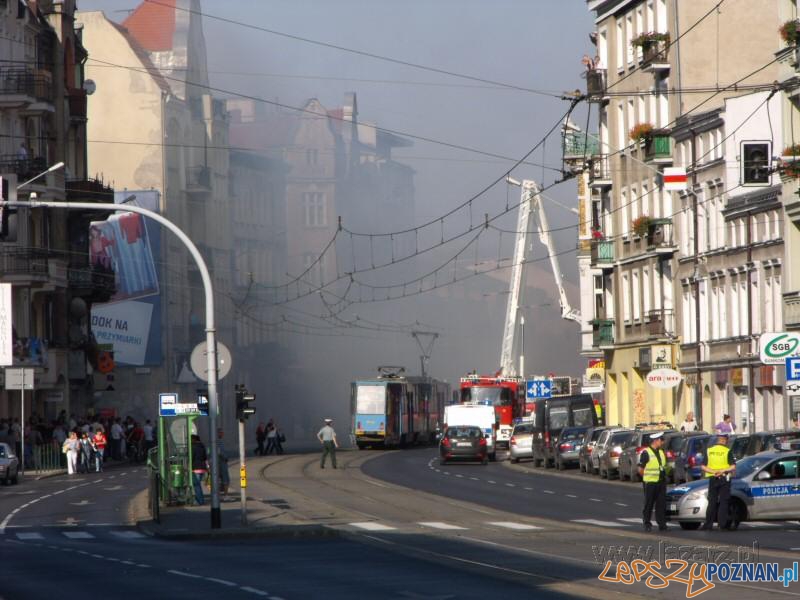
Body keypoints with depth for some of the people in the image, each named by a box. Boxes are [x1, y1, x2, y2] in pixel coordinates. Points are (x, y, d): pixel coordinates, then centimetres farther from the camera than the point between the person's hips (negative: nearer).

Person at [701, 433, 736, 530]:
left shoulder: (709, 451, 6)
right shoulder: (727, 451, -6)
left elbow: (703, 466, 1)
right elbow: (733, 467, -13)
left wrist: (712, 471, -9)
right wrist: (723, 471, -12)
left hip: (712, 479, 3)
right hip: (724, 479, -3)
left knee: (712, 502, 7)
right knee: (723, 502, 1)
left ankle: (708, 524, 3)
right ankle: (723, 524, -3)